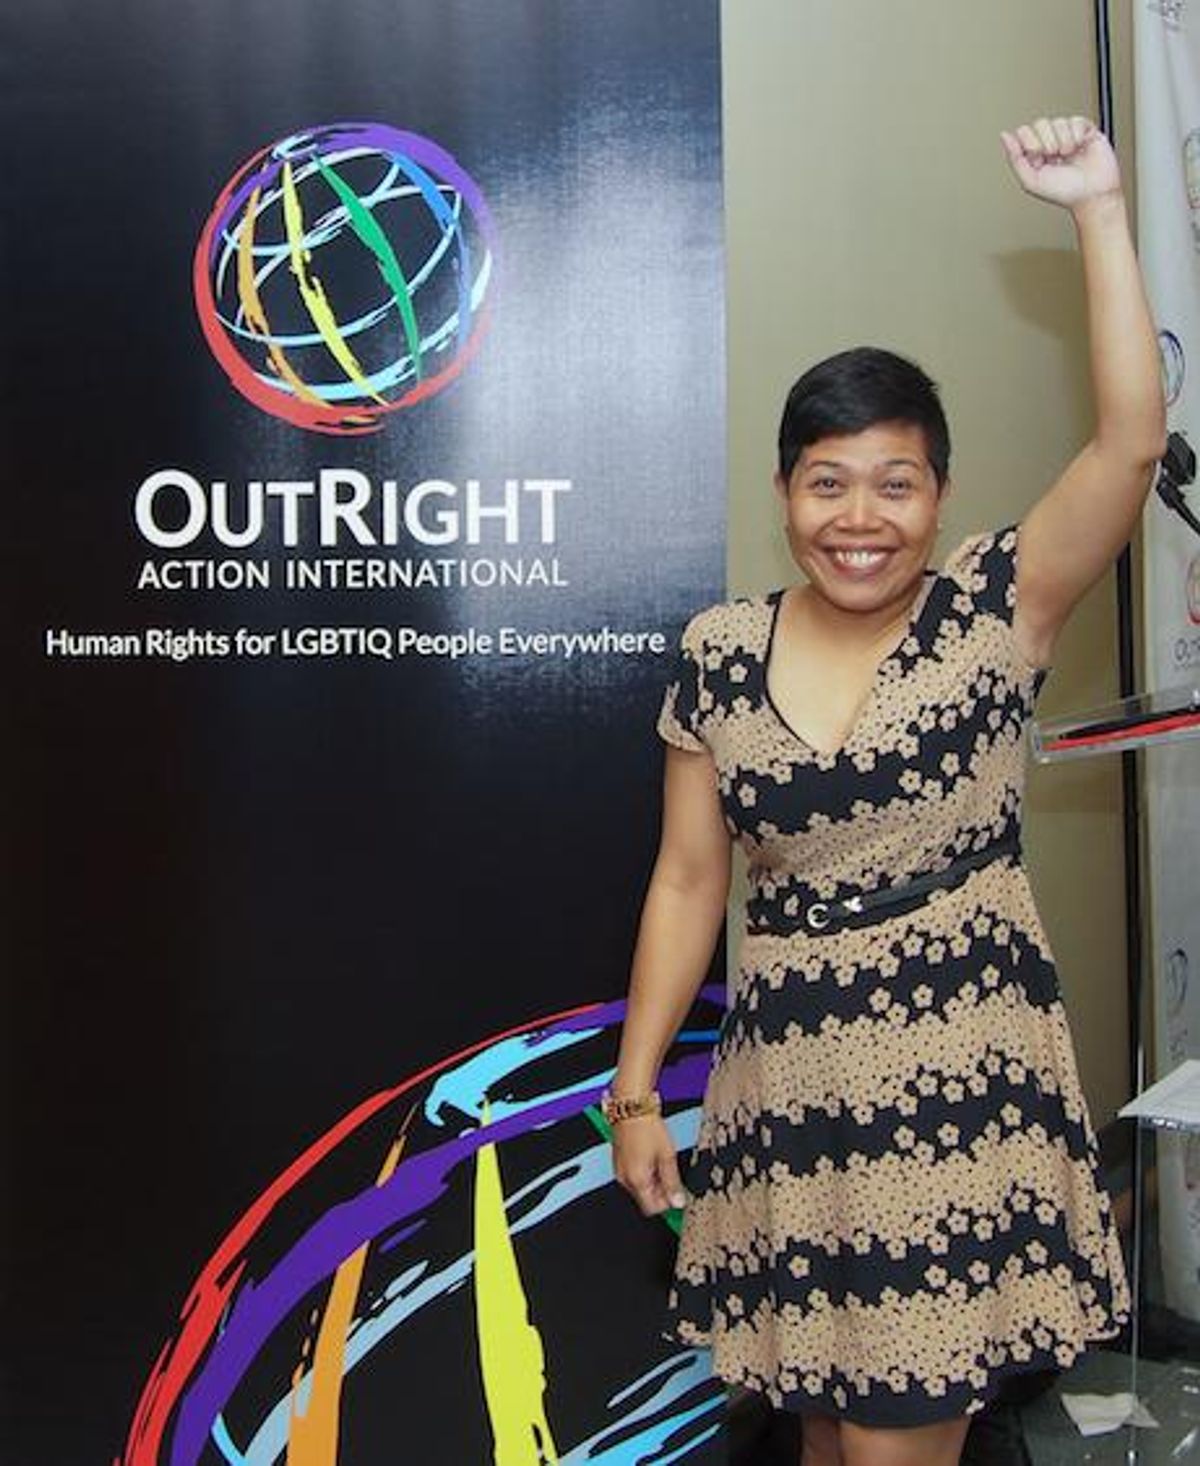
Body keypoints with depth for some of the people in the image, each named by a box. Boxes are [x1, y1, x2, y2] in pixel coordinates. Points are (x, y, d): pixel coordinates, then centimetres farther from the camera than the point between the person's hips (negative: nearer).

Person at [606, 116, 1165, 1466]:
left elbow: (1132, 438, -15)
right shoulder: (720, 657, 2)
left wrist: (1097, 208, -14)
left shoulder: (991, 610, -4)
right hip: (787, 1084, 3)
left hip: (959, 1076, -2)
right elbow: (687, 880, 5)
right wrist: (636, 1088, 4)